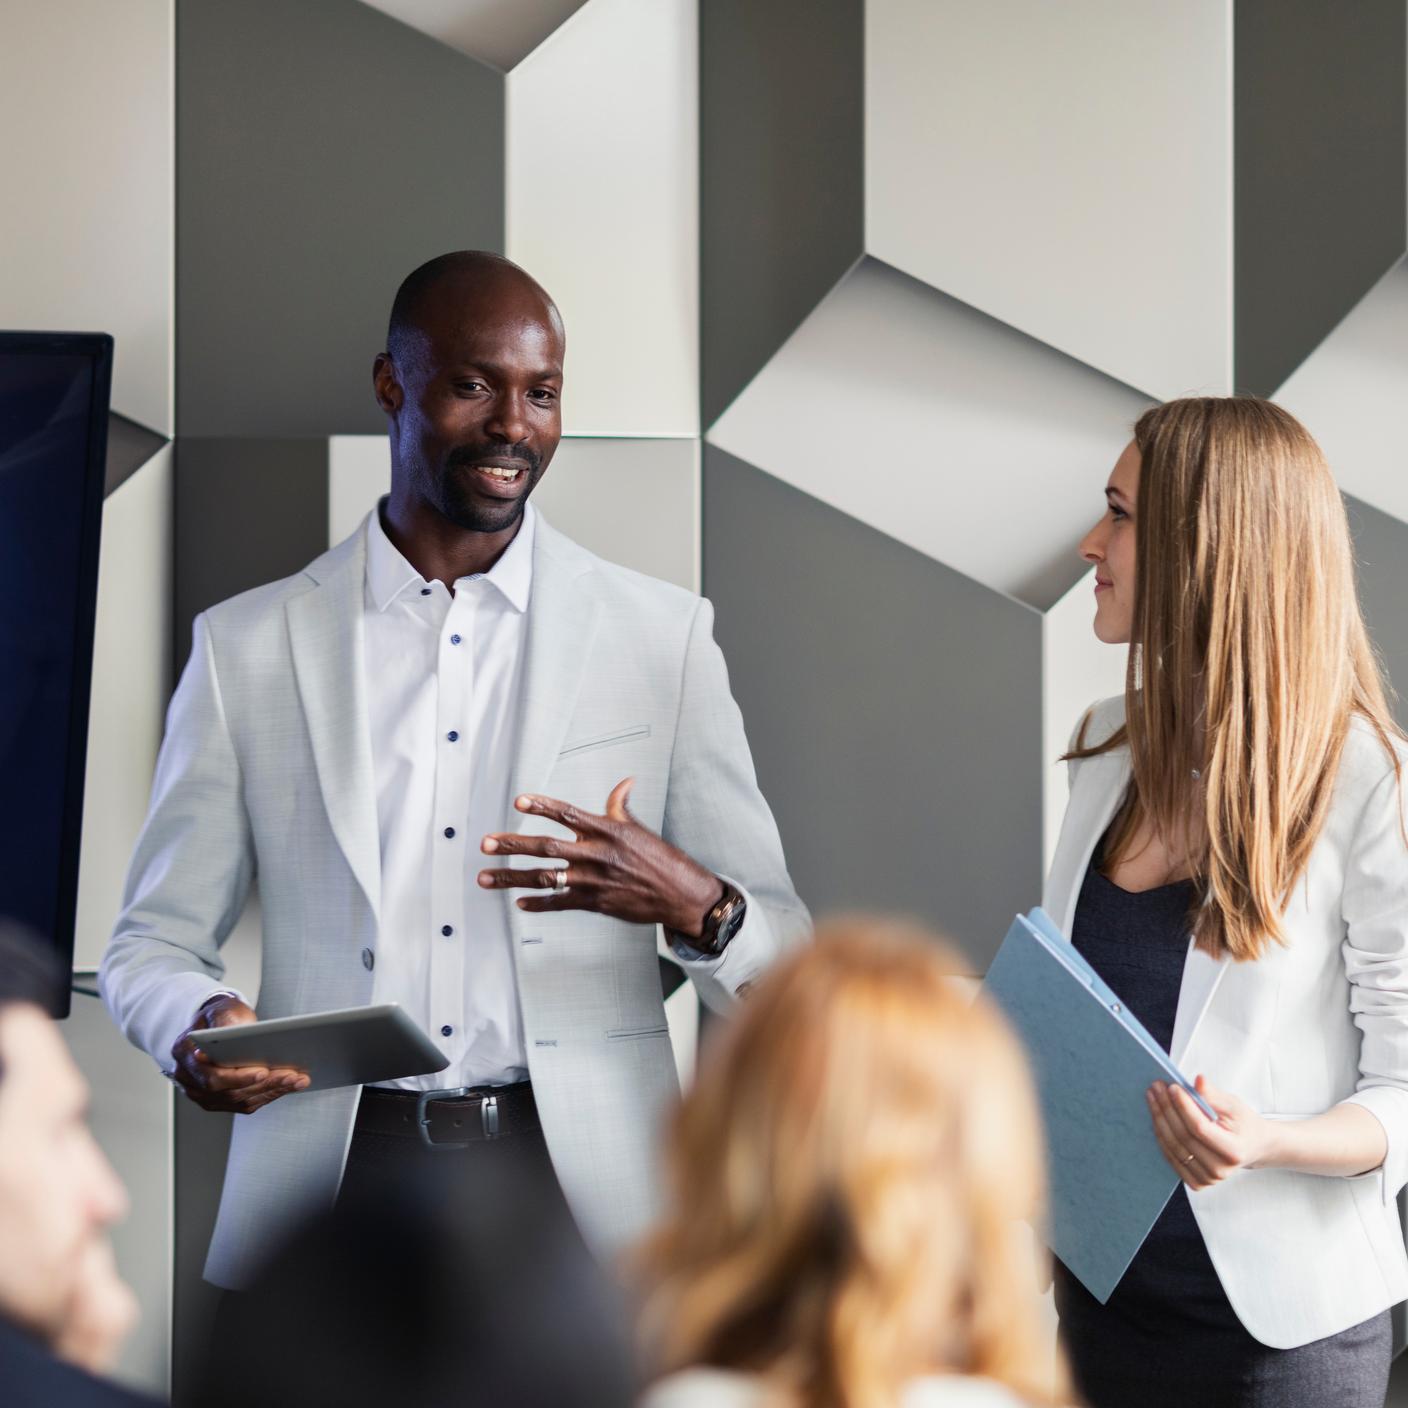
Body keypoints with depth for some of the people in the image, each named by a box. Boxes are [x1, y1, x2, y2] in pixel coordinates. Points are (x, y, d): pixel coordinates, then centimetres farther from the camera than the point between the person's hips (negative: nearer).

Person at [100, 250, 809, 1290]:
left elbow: (784, 964, 7)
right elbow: (153, 943, 11)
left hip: (581, 1181, 0)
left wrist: (692, 905, -16)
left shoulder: (663, 636, 8)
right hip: (333, 1180, 0)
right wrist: (196, 1027, -12)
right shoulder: (248, 647, 9)